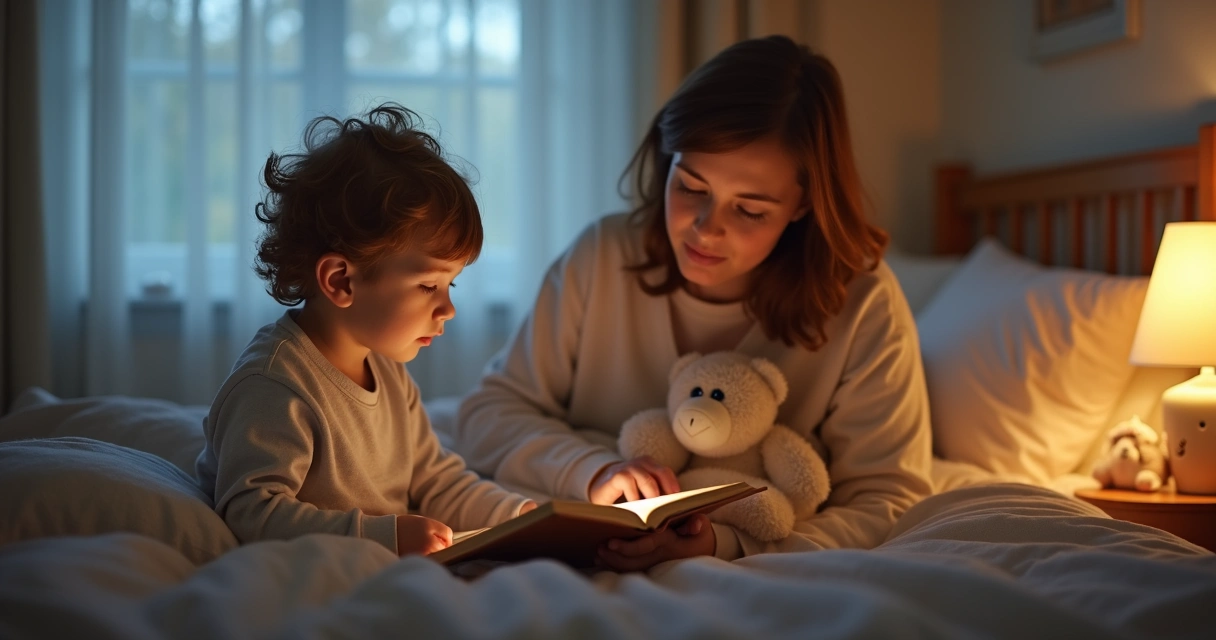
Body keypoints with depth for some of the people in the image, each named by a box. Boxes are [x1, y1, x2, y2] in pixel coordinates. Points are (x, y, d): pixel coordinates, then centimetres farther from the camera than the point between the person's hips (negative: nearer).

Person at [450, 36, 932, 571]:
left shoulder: (862, 306, -12)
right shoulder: (602, 259, -6)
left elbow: (887, 502, -12)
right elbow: (484, 416, -1)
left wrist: (729, 548, -29)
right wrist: (593, 469, -23)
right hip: (591, 567, 2)